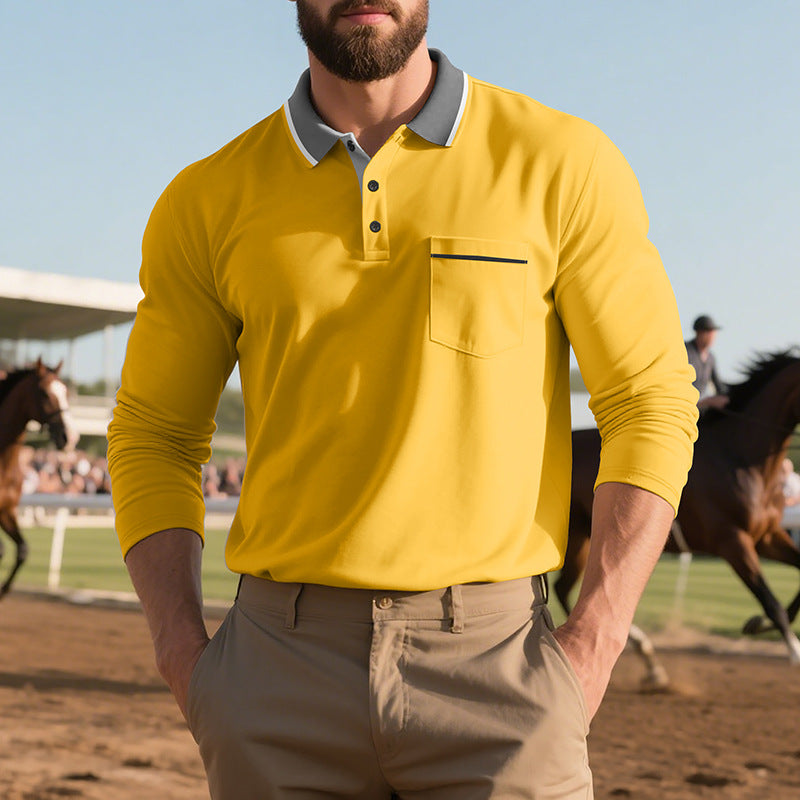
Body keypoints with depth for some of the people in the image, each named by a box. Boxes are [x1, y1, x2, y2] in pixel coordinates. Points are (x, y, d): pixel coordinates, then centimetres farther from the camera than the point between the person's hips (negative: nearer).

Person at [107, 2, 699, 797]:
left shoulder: (562, 165, 0)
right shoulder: (207, 203, 6)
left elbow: (651, 404, 1)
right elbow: (153, 435, 12)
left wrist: (593, 643, -8)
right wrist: (183, 654, -1)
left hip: (492, 656, -1)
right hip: (283, 676, 2)